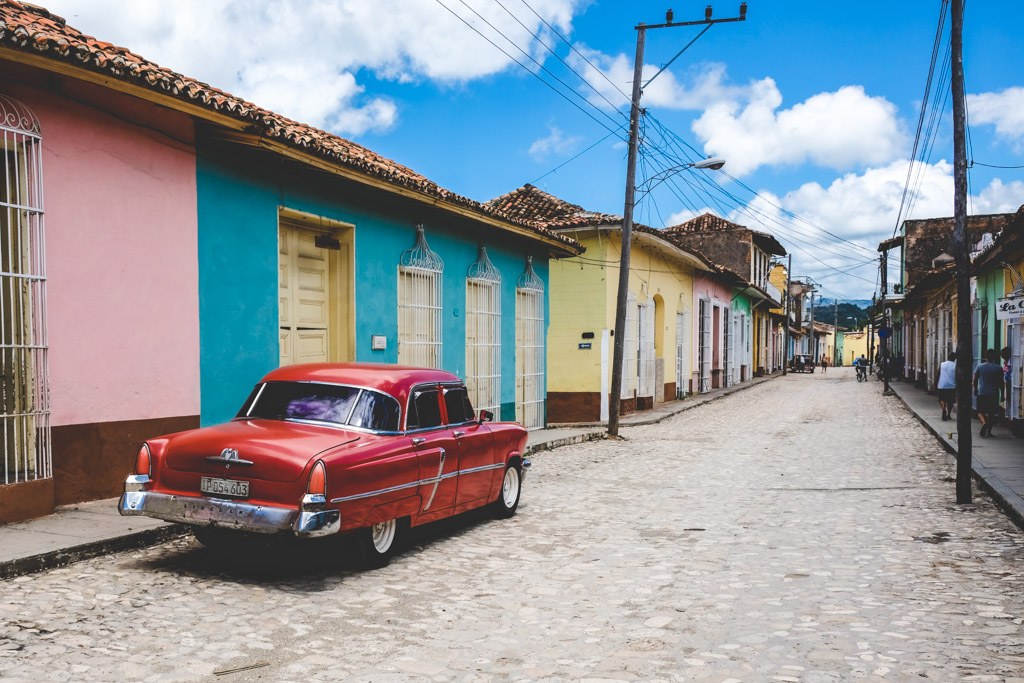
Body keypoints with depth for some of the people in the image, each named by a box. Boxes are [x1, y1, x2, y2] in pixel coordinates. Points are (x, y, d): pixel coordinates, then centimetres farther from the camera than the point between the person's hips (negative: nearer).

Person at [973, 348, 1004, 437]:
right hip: (994, 393, 0)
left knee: (980, 411, 9)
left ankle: (984, 422, -20)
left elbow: (975, 380, 2)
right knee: (992, 413, 10)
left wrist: (975, 390, 16)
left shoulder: (979, 367, -1)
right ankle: (989, 431, 10)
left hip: (981, 393, 0)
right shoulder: (999, 368, -2)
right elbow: (1001, 382, -2)